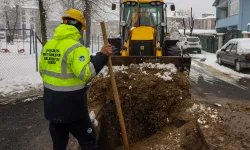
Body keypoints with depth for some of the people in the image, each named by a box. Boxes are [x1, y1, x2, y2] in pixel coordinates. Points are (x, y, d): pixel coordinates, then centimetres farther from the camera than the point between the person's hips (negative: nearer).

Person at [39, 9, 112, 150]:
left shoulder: (48, 46, 6)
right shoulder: (75, 47, -19)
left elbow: (42, 71, 15)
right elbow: (85, 73, -28)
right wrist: (102, 56, -21)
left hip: (52, 105, 8)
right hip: (72, 106, -7)